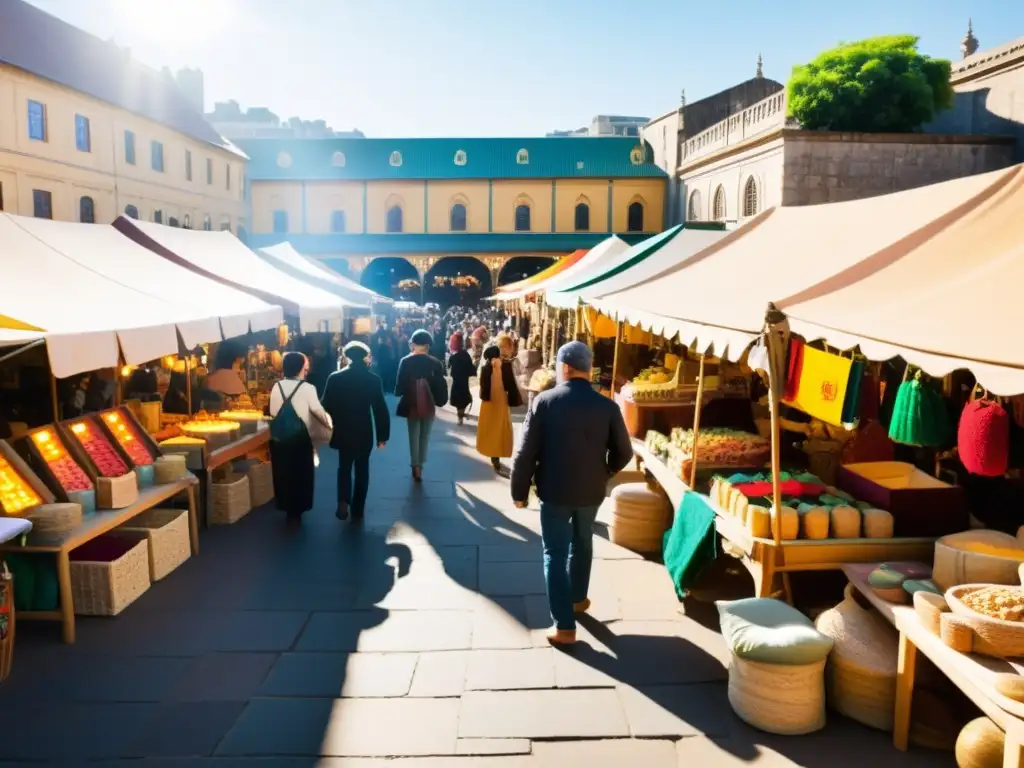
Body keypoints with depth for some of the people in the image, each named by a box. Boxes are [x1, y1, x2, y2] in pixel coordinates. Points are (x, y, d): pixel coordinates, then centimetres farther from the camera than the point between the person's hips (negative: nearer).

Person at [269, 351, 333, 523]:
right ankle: (297, 510, 14)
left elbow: (273, 412, 6)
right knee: (300, 474, 9)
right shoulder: (307, 387, -10)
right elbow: (318, 411, -7)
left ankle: (286, 507, 25)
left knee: (282, 473, 15)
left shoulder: (277, 386, 2)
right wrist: (329, 424, 11)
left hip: (278, 437, 4)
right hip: (299, 437, -4)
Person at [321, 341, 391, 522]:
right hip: (364, 432, 0)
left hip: (343, 432, 0)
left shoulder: (335, 378, -9)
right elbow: (380, 409, -8)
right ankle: (357, 510, 18)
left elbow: (326, 406, -4)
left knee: (344, 468, 17)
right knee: (362, 470, 13)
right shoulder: (373, 379, -9)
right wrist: (383, 435, -1)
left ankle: (343, 502, -3)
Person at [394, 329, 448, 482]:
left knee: (414, 436, 11)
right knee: (424, 436, 17)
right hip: (429, 405, 1)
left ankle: (416, 467, 6)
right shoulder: (435, 363, -8)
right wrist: (440, 400, 5)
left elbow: (400, 384, -9)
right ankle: (420, 465, 23)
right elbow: (441, 384, -8)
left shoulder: (405, 361, -10)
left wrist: (399, 393, 10)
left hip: (412, 405, -1)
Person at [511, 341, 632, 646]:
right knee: (582, 544, 26)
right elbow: (624, 452, 1)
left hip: (555, 489, -3)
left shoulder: (545, 401, -13)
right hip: (591, 490, 3)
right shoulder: (607, 406, -6)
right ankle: (578, 598, 43)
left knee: (555, 554, 6)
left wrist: (519, 490, -1)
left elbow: (526, 451, -12)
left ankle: (564, 626, 5)